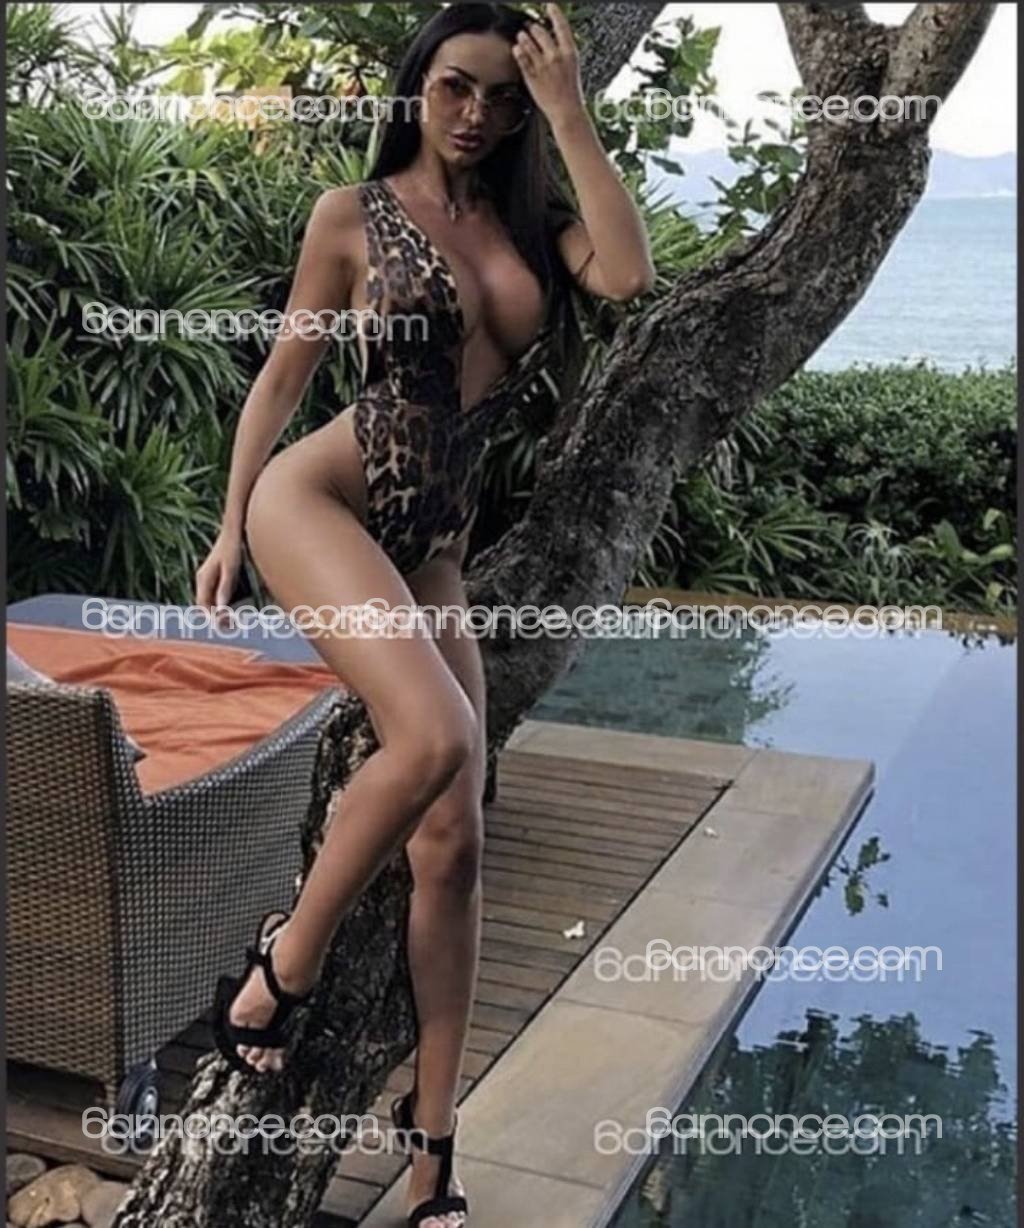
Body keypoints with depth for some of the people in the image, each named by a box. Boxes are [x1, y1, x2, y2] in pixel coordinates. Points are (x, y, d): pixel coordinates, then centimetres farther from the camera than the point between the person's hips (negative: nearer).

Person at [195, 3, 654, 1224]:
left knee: (452, 845, 0)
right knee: (433, 731, -32)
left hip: (435, 547, 4)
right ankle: (285, 959, -6)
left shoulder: (533, 219, 10)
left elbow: (630, 275, -11)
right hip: (316, 499, -4)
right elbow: (283, 373, 7)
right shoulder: (353, 213, 3)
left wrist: (570, 117, -6)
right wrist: (230, 523, 4)